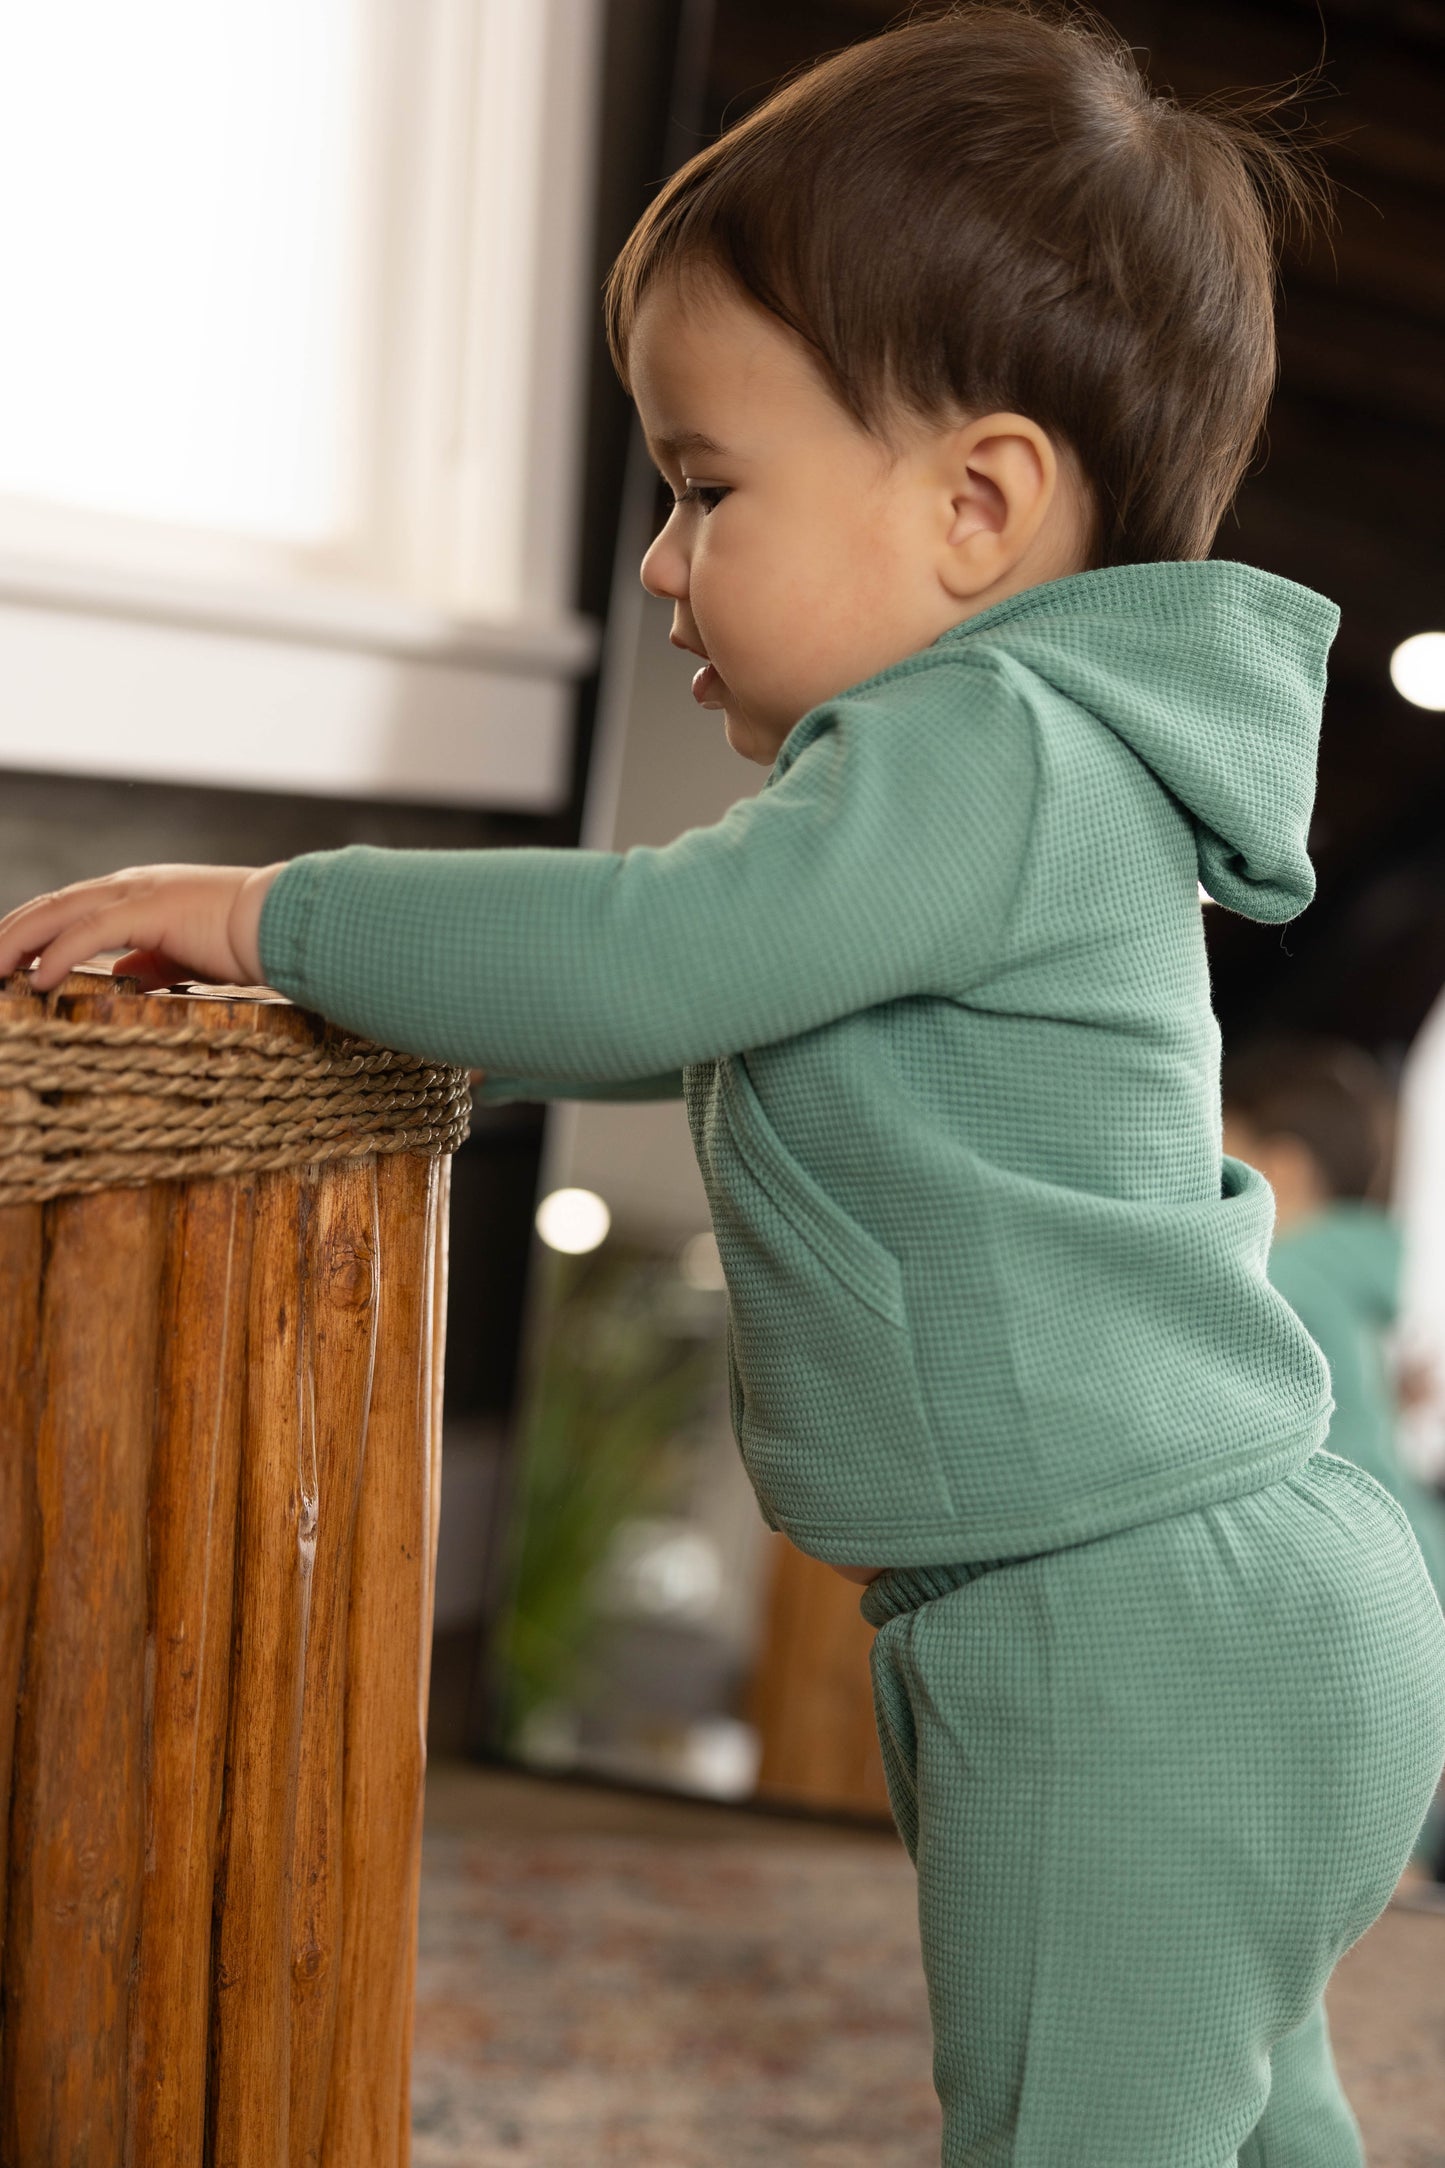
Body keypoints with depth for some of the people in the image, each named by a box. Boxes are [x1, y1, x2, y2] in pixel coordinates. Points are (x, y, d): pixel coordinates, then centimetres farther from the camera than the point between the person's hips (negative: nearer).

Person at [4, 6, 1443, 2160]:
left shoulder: (995, 754, -18)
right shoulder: (1028, 770, 15)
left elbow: (648, 956, -26)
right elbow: (692, 1010, 25)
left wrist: (277, 913, -13)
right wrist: (351, 994, 20)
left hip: (1143, 1647, -11)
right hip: (1228, 1599, 11)